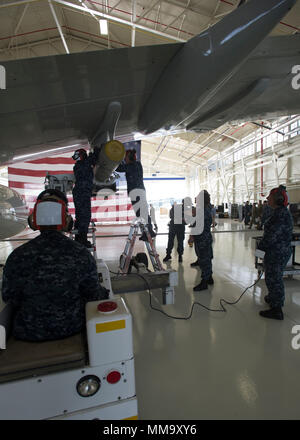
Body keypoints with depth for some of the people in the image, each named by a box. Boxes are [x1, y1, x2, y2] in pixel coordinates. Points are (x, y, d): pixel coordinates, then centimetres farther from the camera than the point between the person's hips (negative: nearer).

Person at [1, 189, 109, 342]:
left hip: (29, 332, 2)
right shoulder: (81, 254, -21)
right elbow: (94, 295, -11)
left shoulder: (18, 256, -20)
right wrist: (104, 293, 11)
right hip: (72, 327, -1)